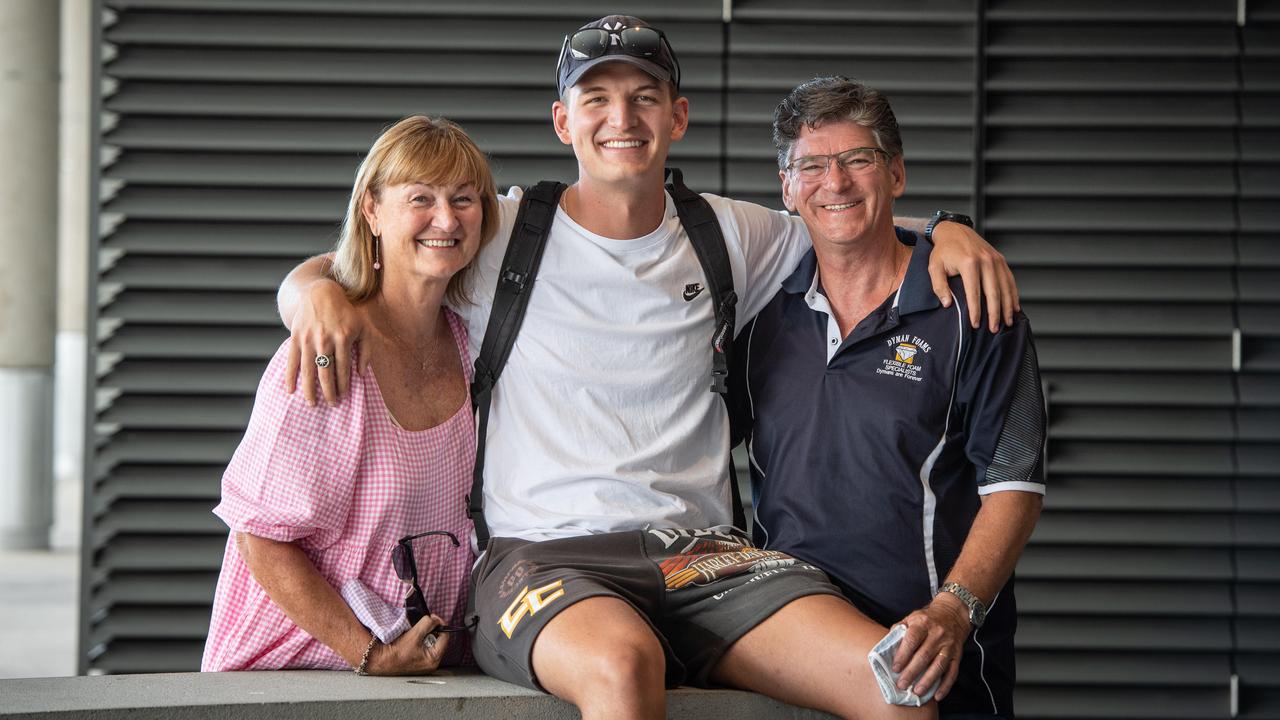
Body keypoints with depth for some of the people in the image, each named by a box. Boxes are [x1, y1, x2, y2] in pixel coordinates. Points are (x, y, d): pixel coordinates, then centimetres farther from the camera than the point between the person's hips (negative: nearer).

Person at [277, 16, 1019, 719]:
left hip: (701, 551, 3)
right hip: (545, 555, -3)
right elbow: (316, 274, 11)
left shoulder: (723, 234, 15)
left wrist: (943, 233, 9)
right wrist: (317, 292, -14)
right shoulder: (498, 234, 6)